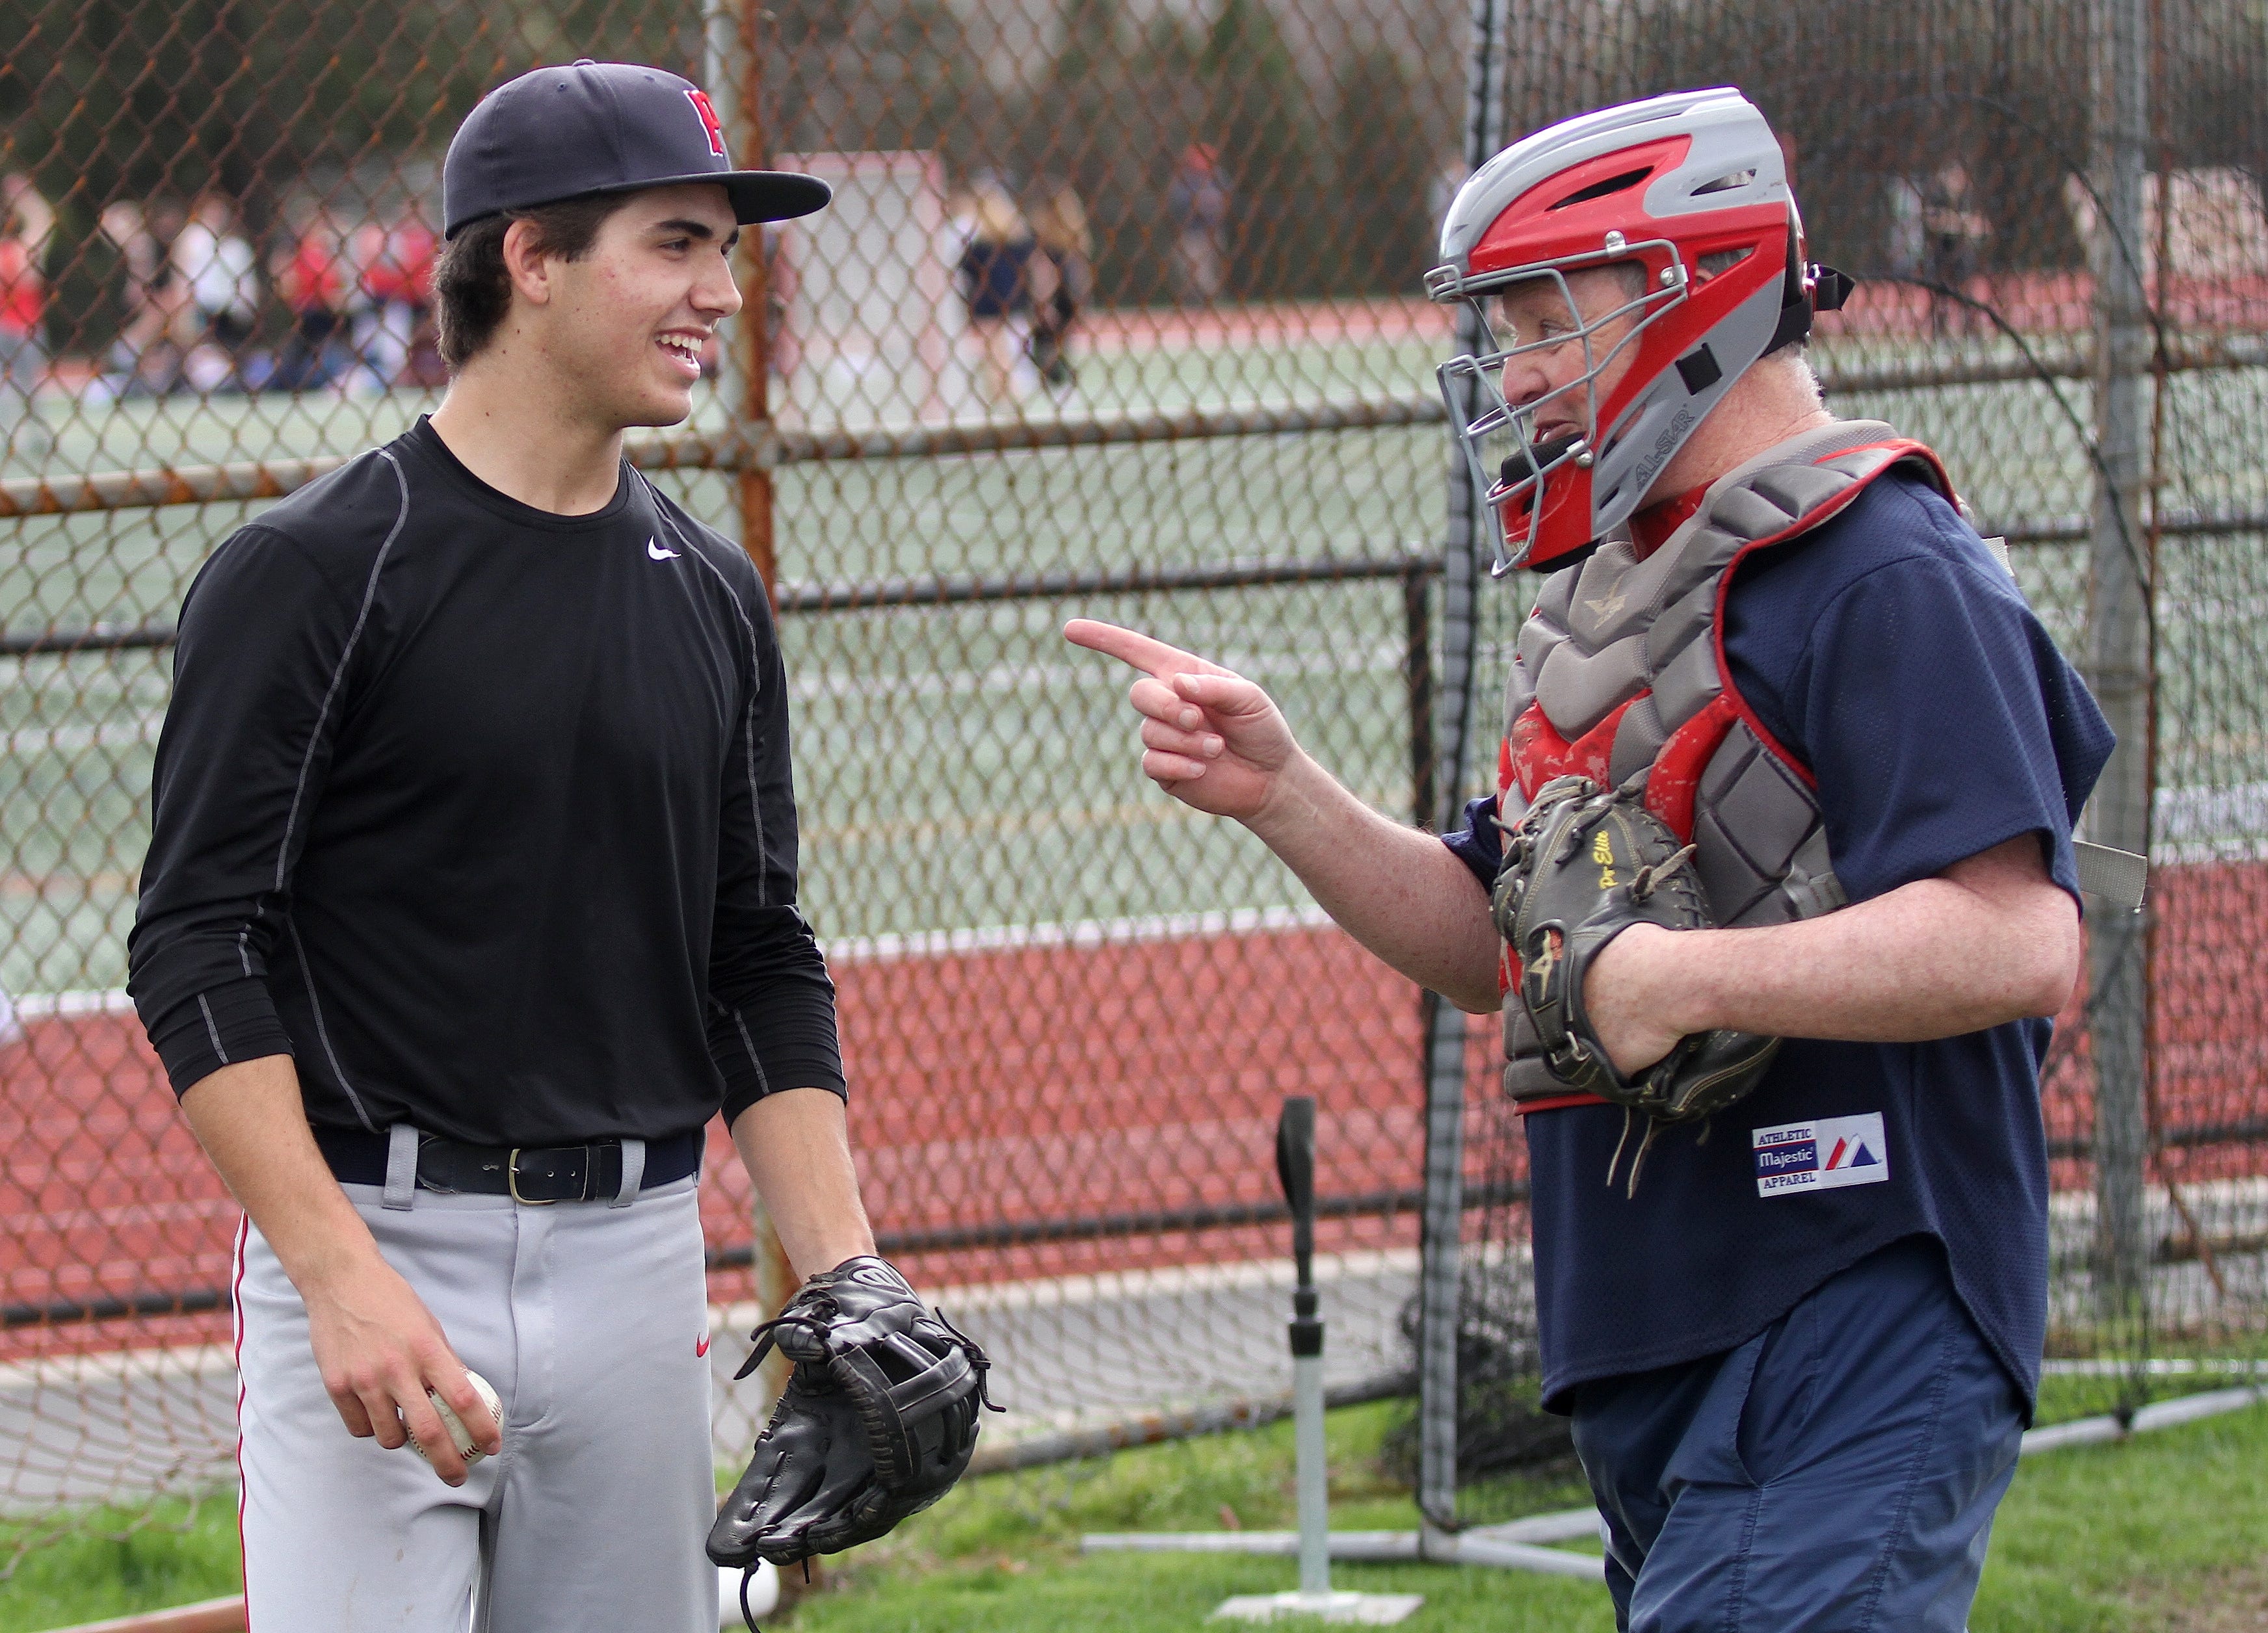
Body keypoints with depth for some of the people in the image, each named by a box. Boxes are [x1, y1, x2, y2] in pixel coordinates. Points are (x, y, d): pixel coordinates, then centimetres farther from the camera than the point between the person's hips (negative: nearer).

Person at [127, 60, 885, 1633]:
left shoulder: (713, 598, 12)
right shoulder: (314, 572, -6)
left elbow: (762, 965, 16)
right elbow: (201, 947, -11)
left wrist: (847, 1280, 4)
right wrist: (344, 1278, -21)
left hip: (637, 1264, 6)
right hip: (368, 1244, -6)